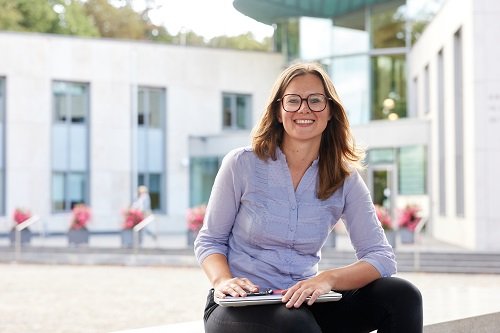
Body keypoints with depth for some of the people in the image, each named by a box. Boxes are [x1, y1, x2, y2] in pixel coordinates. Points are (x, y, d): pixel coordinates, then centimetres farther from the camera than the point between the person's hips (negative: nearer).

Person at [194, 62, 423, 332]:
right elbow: (209, 240, 3)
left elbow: (381, 256, -6)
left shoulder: (345, 179, 1)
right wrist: (223, 280, -20)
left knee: (402, 296, -16)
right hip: (239, 306, -4)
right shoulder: (241, 164, -5)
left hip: (301, 301, 4)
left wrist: (328, 278, -25)